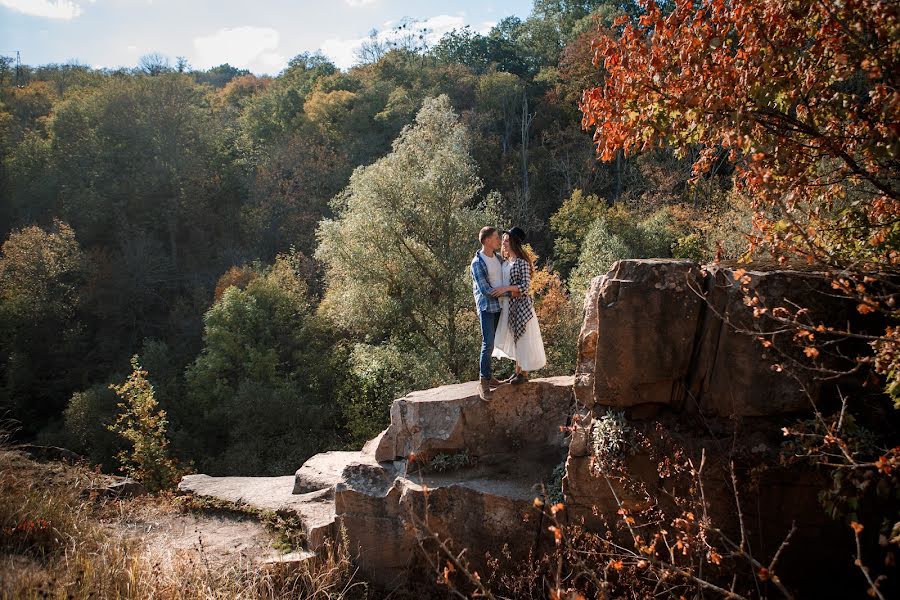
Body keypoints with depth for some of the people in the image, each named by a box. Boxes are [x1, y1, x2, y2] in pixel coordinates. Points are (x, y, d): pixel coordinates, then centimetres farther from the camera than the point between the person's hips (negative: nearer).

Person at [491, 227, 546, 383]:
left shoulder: (522, 262, -12)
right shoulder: (504, 262, 10)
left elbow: (525, 286, -16)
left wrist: (506, 288, -22)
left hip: (520, 304, -8)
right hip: (507, 305, 8)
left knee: (523, 337, 1)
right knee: (513, 338, 13)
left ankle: (524, 373, 9)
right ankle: (518, 371, 23)